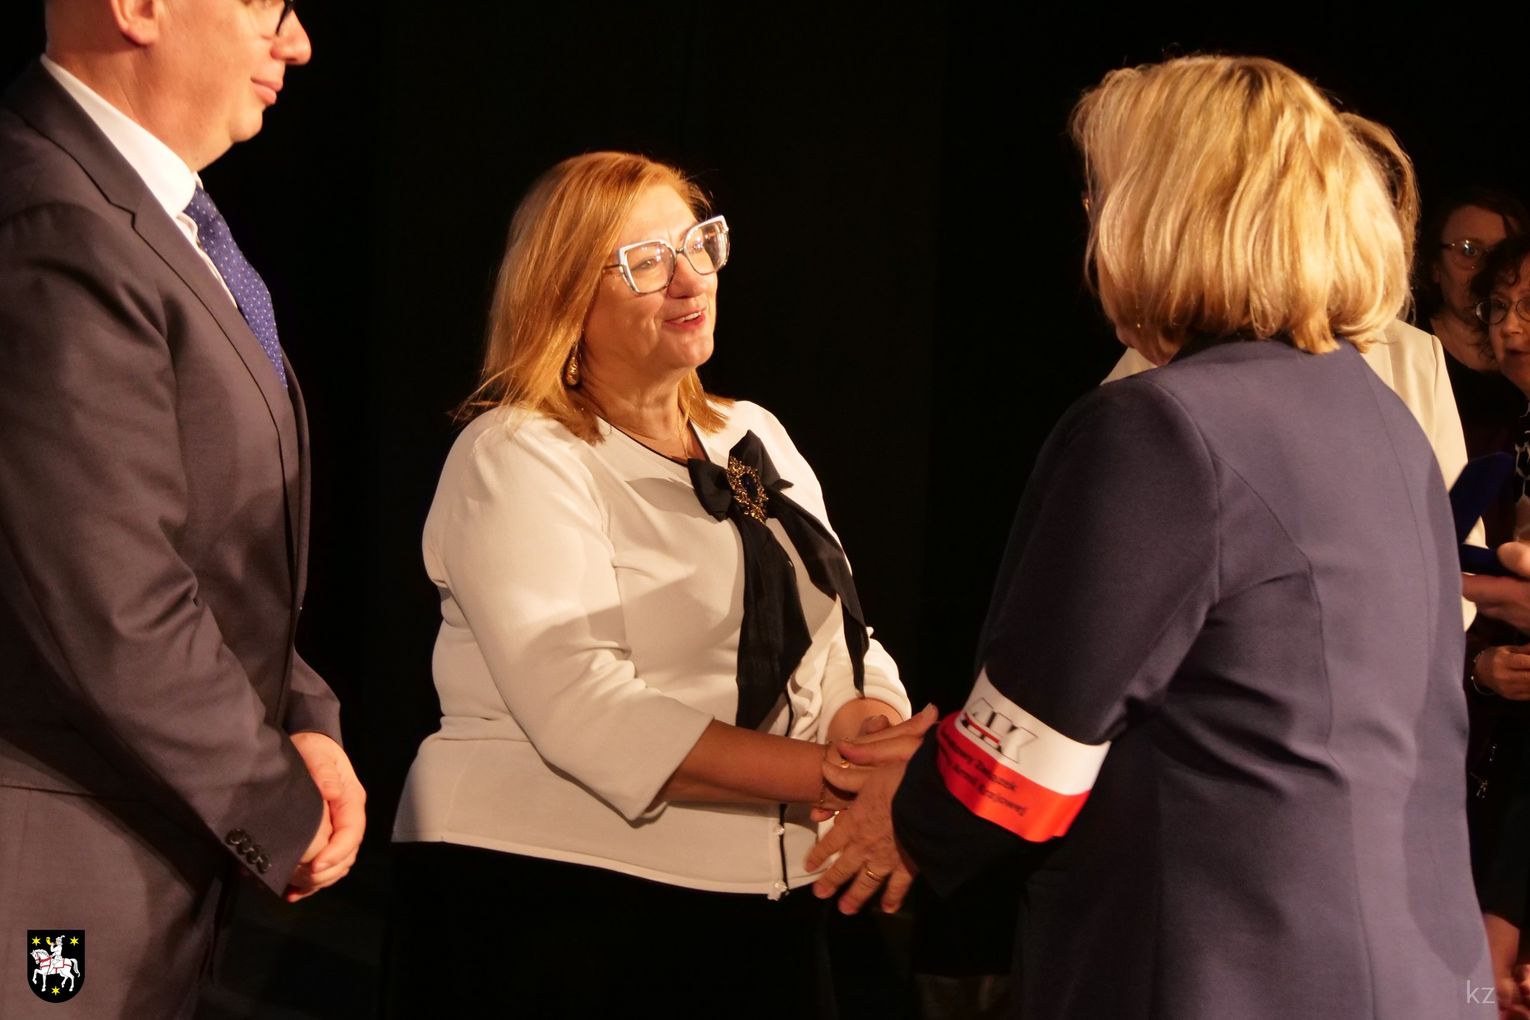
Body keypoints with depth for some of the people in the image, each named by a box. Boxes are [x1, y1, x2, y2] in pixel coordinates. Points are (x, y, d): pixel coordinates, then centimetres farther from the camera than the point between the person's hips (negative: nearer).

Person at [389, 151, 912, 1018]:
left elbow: (845, 645, 11)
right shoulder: (517, 457, -8)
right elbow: (580, 705, -21)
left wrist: (865, 720, -14)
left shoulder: (754, 439, 16)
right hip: (554, 895, -7)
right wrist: (818, 775, -25)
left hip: (764, 896, 7)